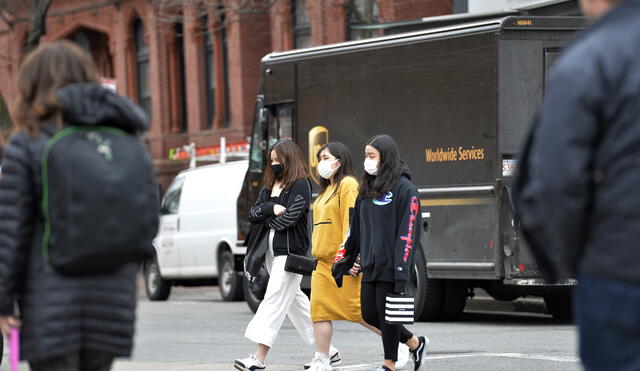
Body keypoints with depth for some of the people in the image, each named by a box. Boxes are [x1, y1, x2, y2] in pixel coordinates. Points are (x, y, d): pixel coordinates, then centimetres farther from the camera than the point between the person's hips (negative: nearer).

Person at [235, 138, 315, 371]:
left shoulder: (300, 185, -7)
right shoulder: (269, 187, 17)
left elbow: (289, 217, -18)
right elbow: (253, 214, 7)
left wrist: (266, 221, -1)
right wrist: (271, 208, -12)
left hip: (291, 252, -9)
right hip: (272, 250, 9)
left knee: (274, 300, -14)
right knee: (294, 299, 13)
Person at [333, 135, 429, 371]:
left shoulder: (404, 189, -9)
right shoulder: (367, 190, 15)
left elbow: (408, 232, -14)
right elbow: (356, 229, 21)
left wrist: (402, 272, -20)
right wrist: (346, 260, 18)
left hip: (391, 264, -8)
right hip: (370, 266, 8)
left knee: (387, 313, -2)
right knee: (369, 314, 7)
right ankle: (415, 343, 24)